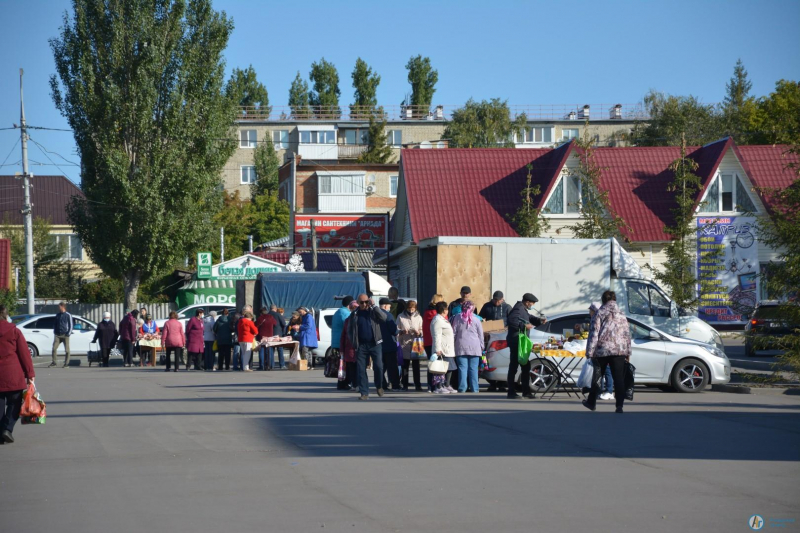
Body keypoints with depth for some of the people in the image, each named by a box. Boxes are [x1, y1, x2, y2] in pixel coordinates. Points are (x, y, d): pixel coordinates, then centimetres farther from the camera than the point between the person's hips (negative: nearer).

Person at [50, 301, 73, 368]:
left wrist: (68, 333, -9)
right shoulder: (57, 315, 13)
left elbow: (70, 325, 0)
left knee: (67, 350, -1)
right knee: (54, 348, -8)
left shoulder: (68, 315, -1)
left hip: (65, 335, -4)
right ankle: (54, 361, 0)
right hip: (57, 335, 4)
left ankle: (66, 363, 5)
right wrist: (54, 332, 10)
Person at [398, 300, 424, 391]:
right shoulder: (401, 317, 6)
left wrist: (418, 333, -12)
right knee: (405, 366, 2)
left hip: (415, 344, 1)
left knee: (416, 365, 0)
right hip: (404, 344, -1)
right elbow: (396, 330, 5)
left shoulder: (418, 317, 10)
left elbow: (422, 331, 10)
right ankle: (405, 385, 7)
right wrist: (402, 331, -15)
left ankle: (417, 385, 3)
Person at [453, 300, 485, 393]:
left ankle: (462, 388, -4)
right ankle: (474, 388, 2)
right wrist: (481, 347, 16)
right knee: (473, 368, 3)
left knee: (462, 368, 0)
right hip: (474, 347, 0)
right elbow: (481, 334, 7)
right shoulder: (476, 319, 3)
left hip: (461, 346, 0)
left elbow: (454, 332, 4)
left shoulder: (457, 318, 2)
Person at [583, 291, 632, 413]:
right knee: (618, 378, -3)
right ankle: (619, 406, -12)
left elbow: (594, 334, -6)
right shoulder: (622, 315, 11)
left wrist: (590, 352, -5)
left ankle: (591, 402, 26)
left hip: (602, 350, -2)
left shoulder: (599, 314, -1)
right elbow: (627, 334, 12)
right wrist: (628, 352, 17)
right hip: (620, 351, 2)